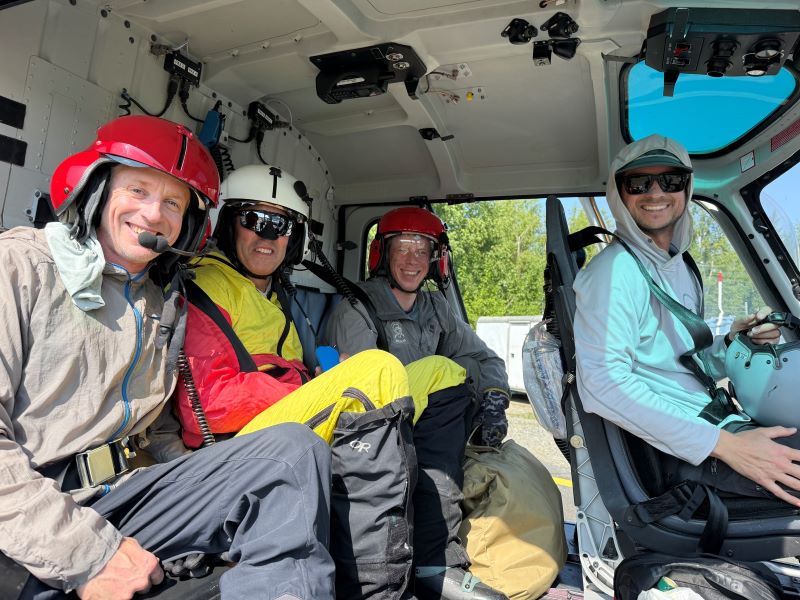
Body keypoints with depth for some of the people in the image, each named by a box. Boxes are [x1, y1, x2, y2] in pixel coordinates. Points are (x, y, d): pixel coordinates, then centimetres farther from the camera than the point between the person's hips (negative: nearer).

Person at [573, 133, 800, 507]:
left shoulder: (680, 267, 15)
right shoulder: (615, 269, -14)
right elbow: (603, 383, -24)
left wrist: (732, 343, 2)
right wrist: (723, 444, -24)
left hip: (712, 422, 9)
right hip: (680, 453, -9)